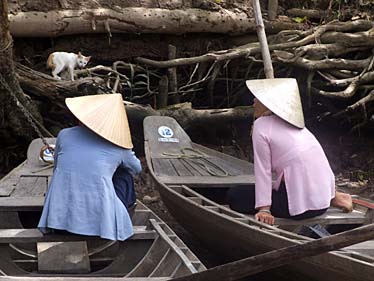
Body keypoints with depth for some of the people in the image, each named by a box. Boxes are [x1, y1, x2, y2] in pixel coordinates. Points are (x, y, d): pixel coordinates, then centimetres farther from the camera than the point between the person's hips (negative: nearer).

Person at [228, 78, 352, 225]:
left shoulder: (261, 125, -7)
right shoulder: (295, 124, 16)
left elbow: (263, 170, -12)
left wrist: (264, 209, -13)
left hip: (301, 205, -8)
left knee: (235, 196, -1)